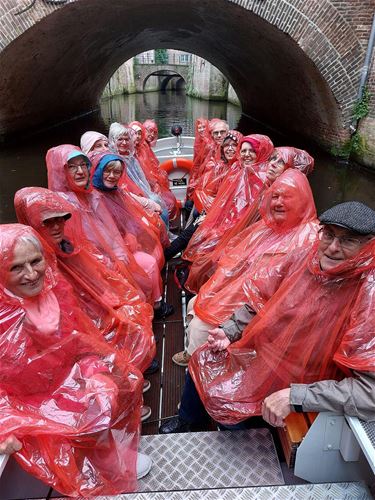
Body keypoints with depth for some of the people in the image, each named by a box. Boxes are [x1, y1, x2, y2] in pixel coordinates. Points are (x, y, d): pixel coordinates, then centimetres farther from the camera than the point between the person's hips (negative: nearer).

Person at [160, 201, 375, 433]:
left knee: (227, 402, -11)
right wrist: (229, 331, -6)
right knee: (203, 360, 9)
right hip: (261, 346, 5)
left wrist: (294, 397, -35)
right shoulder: (306, 257, -14)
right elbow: (263, 296, 3)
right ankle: (185, 420, 38)